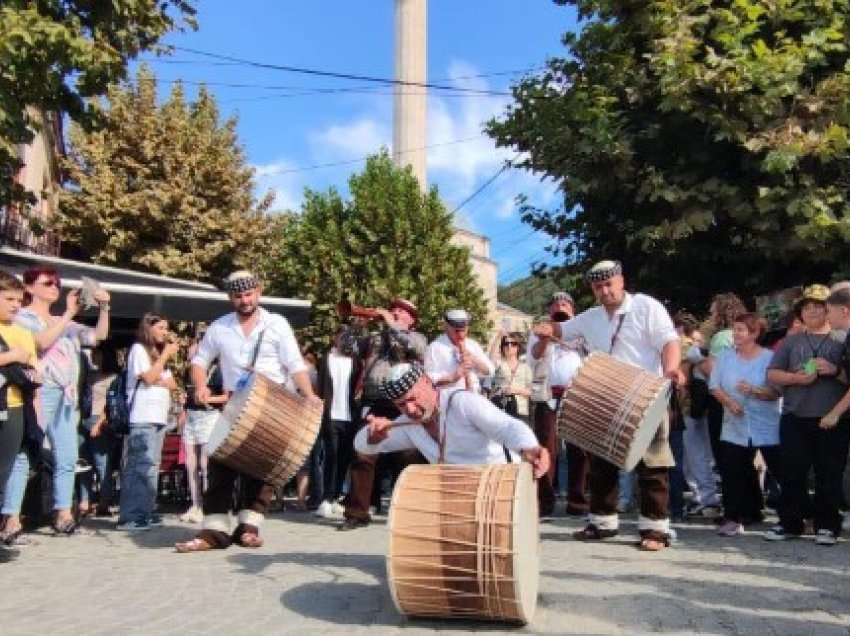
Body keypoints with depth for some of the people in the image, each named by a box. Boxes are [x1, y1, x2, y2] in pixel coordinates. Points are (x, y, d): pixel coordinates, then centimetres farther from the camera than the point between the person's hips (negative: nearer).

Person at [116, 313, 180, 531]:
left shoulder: (159, 353, 25)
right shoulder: (138, 349, 0)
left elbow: (172, 384, 18)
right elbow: (148, 377, -13)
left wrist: (159, 381, -3)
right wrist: (166, 355, -6)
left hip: (158, 416, 9)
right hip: (142, 417, -9)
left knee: (151, 466, 7)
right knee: (143, 465, -15)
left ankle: (145, 512, 10)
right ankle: (130, 517, -16)